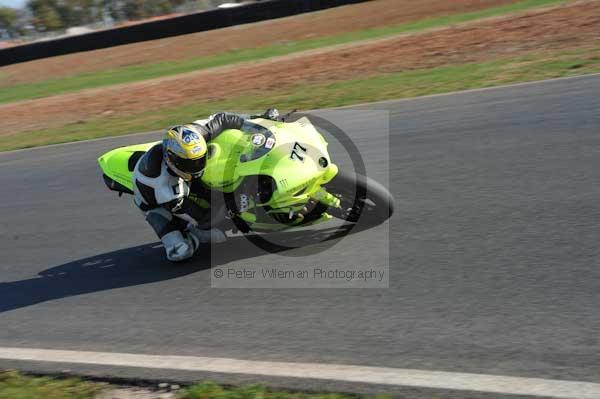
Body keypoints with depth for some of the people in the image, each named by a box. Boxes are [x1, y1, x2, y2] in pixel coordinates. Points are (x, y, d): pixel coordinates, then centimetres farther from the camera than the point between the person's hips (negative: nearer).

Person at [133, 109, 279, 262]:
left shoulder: (192, 137, -29)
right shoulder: (162, 178, -41)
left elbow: (221, 119, -17)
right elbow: (178, 206, -30)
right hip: (155, 202, -5)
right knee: (180, 252, -26)